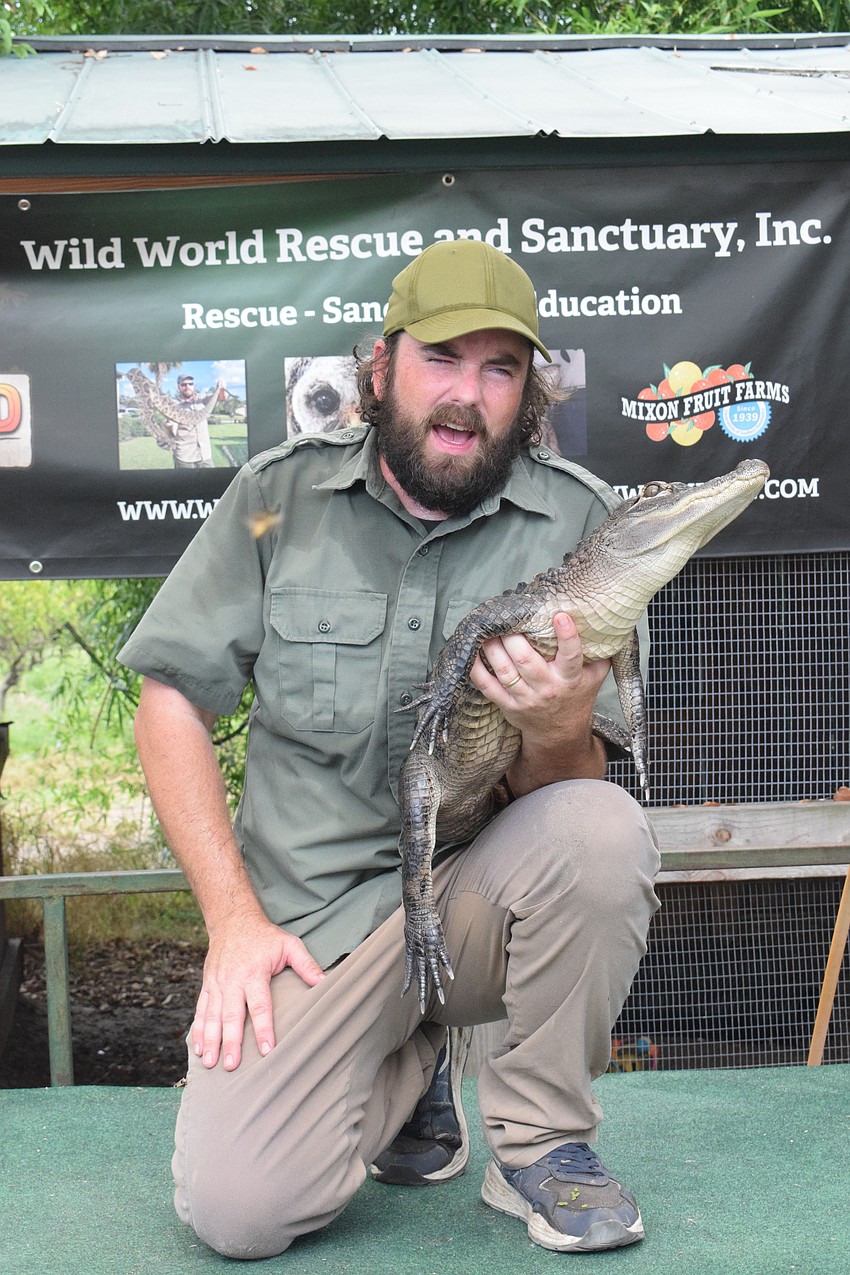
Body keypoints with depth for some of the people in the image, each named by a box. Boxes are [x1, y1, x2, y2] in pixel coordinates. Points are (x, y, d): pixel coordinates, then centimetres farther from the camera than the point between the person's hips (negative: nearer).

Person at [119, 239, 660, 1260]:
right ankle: (412, 1068, 15)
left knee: (602, 832, -33)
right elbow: (173, 699, 1)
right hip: (305, 916, 0)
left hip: (478, 895, 0)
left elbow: (565, 794, -5)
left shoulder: (574, 523, -4)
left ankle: (541, 1142, -8)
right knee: (234, 1209, -19)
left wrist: (557, 736, -31)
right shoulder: (279, 496, -2)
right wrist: (234, 915, -9)